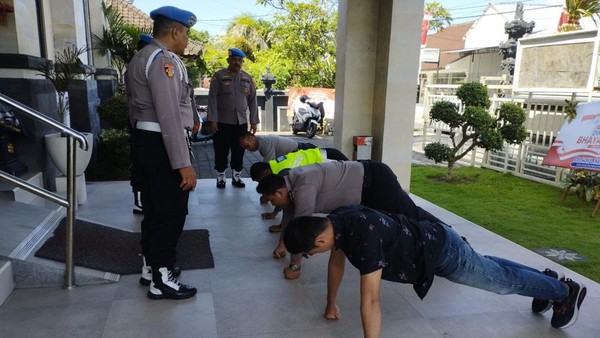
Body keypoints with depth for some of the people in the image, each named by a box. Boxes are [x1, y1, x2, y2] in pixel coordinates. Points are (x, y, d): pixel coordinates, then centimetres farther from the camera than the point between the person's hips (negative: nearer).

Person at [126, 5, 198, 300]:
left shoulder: (140, 58, 17)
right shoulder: (163, 59, -15)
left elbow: (136, 105, 17)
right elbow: (168, 115, -23)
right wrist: (183, 163, -24)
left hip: (144, 140, 10)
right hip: (162, 144, -10)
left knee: (153, 208, 19)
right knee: (171, 212, -1)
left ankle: (152, 267, 33)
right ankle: (161, 280, 10)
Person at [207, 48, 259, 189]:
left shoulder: (248, 78, 9)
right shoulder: (219, 76, -1)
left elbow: (252, 100, 9)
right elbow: (212, 98, -5)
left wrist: (254, 121, 4)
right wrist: (213, 120, -12)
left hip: (241, 122, 3)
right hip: (222, 122, -3)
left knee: (239, 151, 8)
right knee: (221, 151, 3)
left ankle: (236, 176, 19)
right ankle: (221, 177, 14)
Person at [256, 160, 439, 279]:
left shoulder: (303, 188, -31)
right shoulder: (290, 182, -1)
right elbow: (290, 214, 13)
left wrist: (294, 266, -21)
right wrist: (282, 245, 19)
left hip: (374, 181, -9)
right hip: (365, 183, 9)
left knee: (409, 217, 5)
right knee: (407, 215, 23)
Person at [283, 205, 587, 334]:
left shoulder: (363, 237, -41)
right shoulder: (336, 221, -13)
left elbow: (370, 302, -39)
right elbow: (336, 263, 4)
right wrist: (331, 305, 12)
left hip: (441, 251, -8)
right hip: (425, 241, 8)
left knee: (502, 281, 15)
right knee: (486, 268, 29)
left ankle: (565, 291, 41)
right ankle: (548, 277, 53)